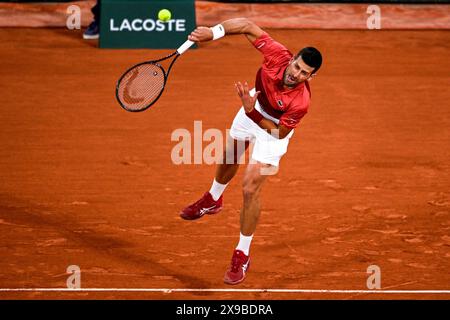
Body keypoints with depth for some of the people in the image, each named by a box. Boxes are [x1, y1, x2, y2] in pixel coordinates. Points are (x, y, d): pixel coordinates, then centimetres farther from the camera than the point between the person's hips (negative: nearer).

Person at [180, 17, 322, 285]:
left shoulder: (301, 101, -42)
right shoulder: (278, 55, -37)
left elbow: (280, 133, -29)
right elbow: (247, 26, -27)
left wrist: (252, 113, -41)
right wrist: (213, 32, -38)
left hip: (275, 129, -5)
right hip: (256, 107, 5)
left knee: (251, 187, -12)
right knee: (229, 158, 29)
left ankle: (242, 255, 5)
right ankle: (213, 200, 62)